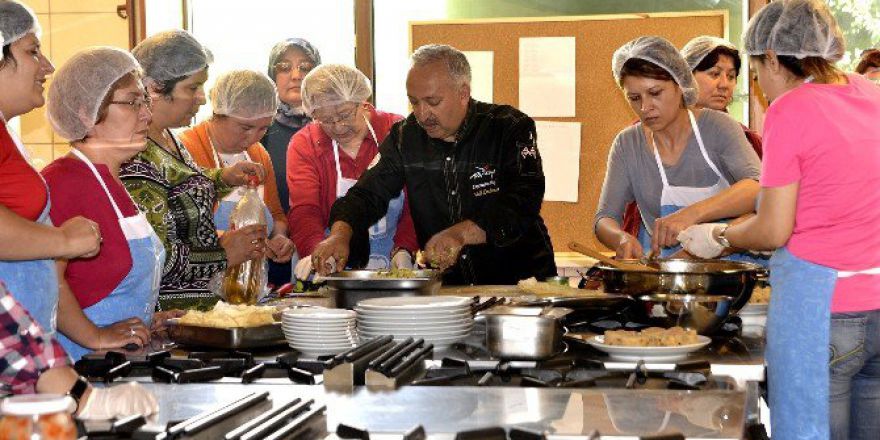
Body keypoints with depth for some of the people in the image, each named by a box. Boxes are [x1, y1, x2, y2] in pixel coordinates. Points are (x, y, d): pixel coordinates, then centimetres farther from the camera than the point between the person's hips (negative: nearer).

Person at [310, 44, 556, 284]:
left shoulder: (511, 128, -5)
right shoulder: (405, 136, 8)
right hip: (444, 286, 3)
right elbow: (368, 194, 5)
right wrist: (341, 233, -17)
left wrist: (463, 233, -33)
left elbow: (524, 204, -17)